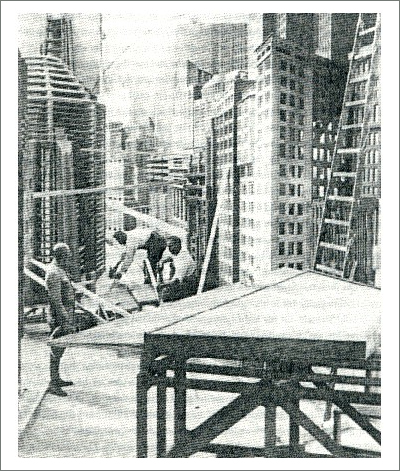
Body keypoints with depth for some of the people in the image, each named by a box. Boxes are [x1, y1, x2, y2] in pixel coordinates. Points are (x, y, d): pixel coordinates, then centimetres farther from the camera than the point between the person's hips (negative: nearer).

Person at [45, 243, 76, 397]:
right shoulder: (54, 273, -19)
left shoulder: (61, 270, 13)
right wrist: (66, 322, -24)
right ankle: (53, 384, 2)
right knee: (57, 350, -4)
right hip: (60, 317, -10)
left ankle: (57, 379, 27)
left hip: (66, 314, 10)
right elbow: (56, 301, -23)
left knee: (58, 349, 17)